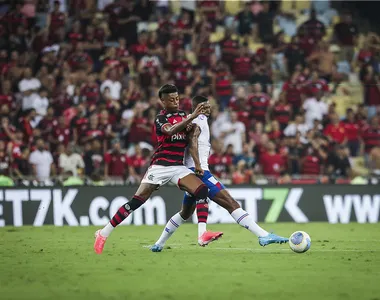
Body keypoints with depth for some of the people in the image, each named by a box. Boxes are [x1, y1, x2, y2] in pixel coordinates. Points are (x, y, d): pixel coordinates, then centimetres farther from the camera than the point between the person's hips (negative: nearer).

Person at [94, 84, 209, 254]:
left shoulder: (184, 116, 14)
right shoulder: (160, 119, -4)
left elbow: (191, 141, 10)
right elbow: (171, 131, -27)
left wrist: (197, 164, -1)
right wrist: (192, 117, -38)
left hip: (178, 167, 5)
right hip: (160, 166, -5)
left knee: (202, 190, -18)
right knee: (137, 201, -9)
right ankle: (103, 234, 0)